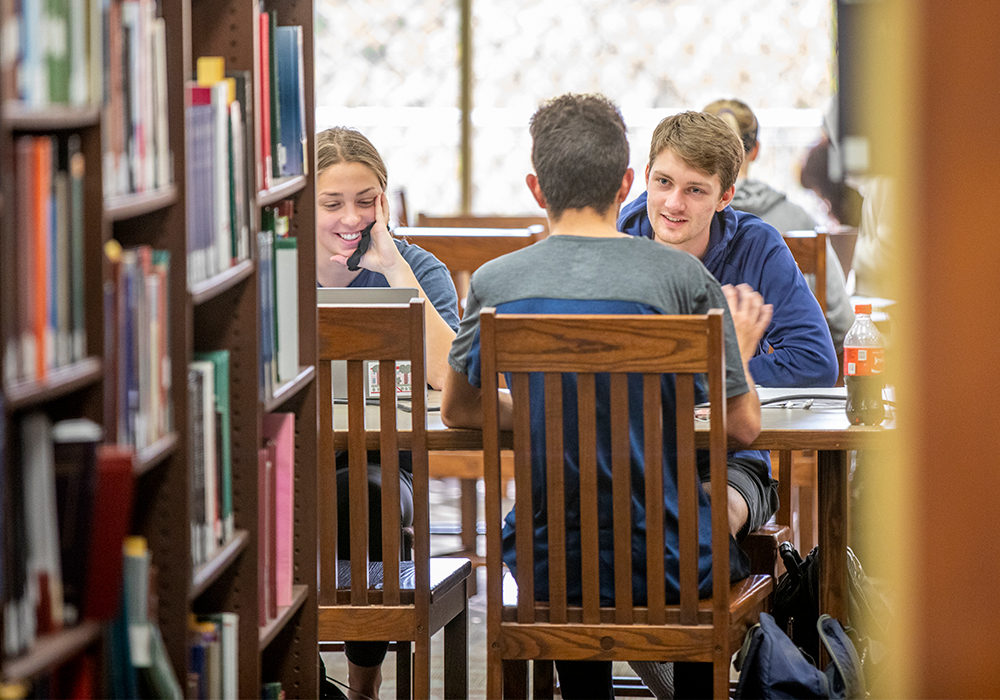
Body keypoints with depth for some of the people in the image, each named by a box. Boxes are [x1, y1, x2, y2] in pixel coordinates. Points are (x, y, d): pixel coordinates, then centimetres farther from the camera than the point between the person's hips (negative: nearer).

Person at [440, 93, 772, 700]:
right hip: (668, 569, -2)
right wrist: (739, 346, 17)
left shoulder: (494, 282, -4)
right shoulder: (682, 277, -11)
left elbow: (458, 410, 13)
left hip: (543, 569, 2)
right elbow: (744, 424, -2)